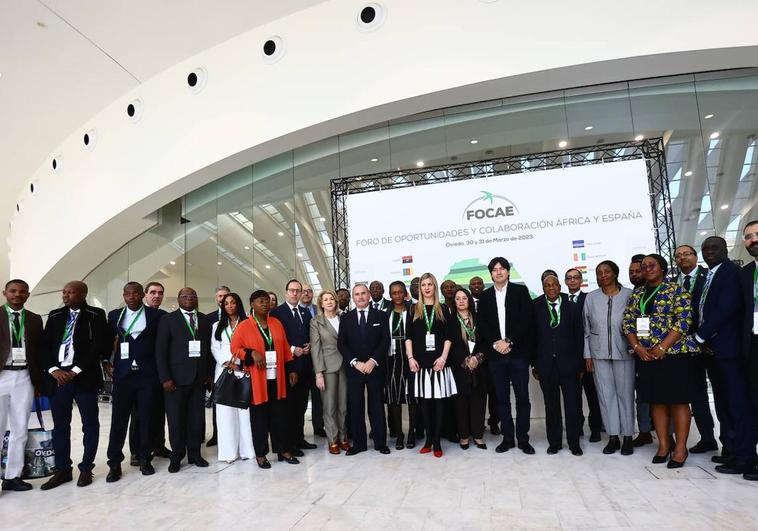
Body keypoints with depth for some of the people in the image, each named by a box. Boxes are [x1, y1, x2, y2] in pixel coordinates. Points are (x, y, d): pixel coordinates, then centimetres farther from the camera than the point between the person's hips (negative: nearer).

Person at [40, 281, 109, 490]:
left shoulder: (96, 315, -3)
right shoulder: (55, 315, 11)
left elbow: (99, 346, -10)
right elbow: (45, 345, 8)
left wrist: (76, 371, -14)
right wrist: (53, 370, -7)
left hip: (85, 377, -4)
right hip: (58, 376, 4)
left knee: (90, 424, 4)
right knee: (60, 425, 10)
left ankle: (86, 468, 17)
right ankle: (62, 470, 21)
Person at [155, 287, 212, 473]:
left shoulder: (205, 320, 10)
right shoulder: (168, 320, 0)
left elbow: (209, 347, 11)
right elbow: (160, 351, -4)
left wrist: (209, 373, 5)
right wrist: (165, 378, -10)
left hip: (199, 379, 3)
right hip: (176, 379, -3)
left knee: (197, 418, 8)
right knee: (176, 419, 5)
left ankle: (194, 454, 23)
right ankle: (176, 457, 21)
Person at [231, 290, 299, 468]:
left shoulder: (276, 323, 9)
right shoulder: (244, 326, -3)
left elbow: (285, 349, 11)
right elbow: (234, 348, -4)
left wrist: (291, 370, 8)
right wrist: (252, 353, -20)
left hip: (277, 378, 4)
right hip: (256, 379, -3)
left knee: (280, 415, 9)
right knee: (259, 417, 5)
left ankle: (283, 450, 20)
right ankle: (260, 454, 18)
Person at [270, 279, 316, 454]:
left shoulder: (306, 313, 15)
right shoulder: (277, 312, -4)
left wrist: (309, 345, -1)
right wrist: (292, 349, -15)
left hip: (305, 363, 6)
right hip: (288, 363, -6)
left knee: (301, 403, 13)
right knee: (289, 403, -1)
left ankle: (299, 438, 23)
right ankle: (289, 442, 8)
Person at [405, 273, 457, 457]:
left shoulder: (444, 310, 8)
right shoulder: (413, 310, 9)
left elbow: (448, 336, 3)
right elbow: (408, 336, 5)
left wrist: (443, 357, -8)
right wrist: (410, 357, -5)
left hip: (438, 362, -1)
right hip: (420, 362, 1)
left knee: (438, 401, 1)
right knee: (425, 402, 5)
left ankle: (436, 442, 8)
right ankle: (428, 439, 15)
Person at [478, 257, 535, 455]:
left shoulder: (520, 291, 2)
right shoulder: (485, 296, 10)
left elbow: (526, 320, -6)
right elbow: (483, 325, 5)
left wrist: (508, 341, -13)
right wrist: (495, 343, -10)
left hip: (518, 352, -2)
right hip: (495, 354, 2)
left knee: (522, 397, 3)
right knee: (502, 398, 7)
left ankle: (523, 439, 15)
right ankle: (507, 438, 17)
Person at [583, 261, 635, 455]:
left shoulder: (629, 294, 0)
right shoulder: (591, 298, 6)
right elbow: (586, 329, 7)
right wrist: (587, 355, 4)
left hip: (623, 352, -2)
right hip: (599, 353, 2)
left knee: (625, 393, 4)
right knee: (606, 394, 5)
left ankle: (628, 437, 16)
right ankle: (613, 437, 14)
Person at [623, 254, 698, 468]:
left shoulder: (677, 290, -2)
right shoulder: (636, 294, 12)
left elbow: (684, 321, -11)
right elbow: (628, 323, 9)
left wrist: (662, 348, -16)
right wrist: (637, 347, -5)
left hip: (675, 353, -5)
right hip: (646, 356, 5)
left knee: (678, 400, 0)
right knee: (656, 400, 9)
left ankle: (680, 447, 9)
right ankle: (663, 444, 18)